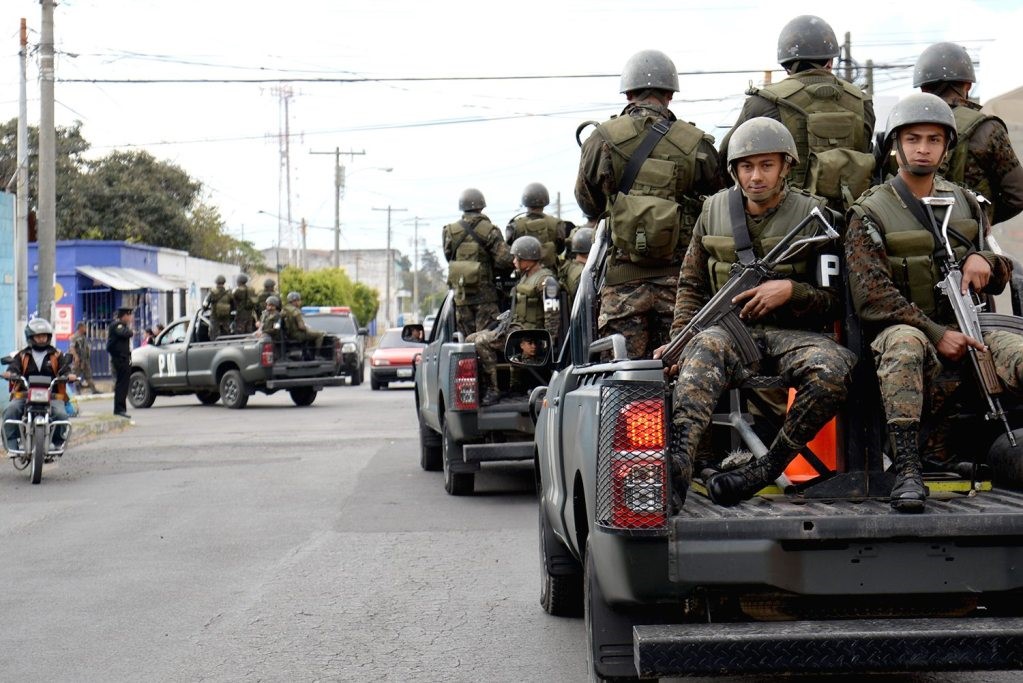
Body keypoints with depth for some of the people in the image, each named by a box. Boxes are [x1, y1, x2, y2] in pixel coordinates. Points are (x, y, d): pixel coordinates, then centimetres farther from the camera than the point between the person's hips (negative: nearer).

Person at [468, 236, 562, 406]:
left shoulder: (546, 281, -13)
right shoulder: (525, 277, 19)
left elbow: (552, 314, -19)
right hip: (513, 328, 10)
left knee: (482, 342, -27)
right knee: (471, 340, 5)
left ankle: (493, 390, -24)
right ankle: (482, 385, 0)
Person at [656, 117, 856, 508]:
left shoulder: (813, 215, 6)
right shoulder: (714, 211, 13)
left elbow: (835, 301, 6)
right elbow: (692, 286, 20)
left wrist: (790, 291, -14)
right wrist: (678, 339, 3)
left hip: (793, 334, -1)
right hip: (732, 329, 1)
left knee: (835, 368, -36)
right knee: (704, 349, -37)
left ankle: (766, 468, -27)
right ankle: (676, 469, -57)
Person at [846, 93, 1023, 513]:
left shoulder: (965, 205, 17)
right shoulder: (870, 214, 2)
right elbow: (872, 295, -9)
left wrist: (983, 261, -5)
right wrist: (936, 333, -19)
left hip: (966, 327, 4)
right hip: (905, 328, -4)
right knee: (905, 343, -40)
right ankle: (906, 471, -45)